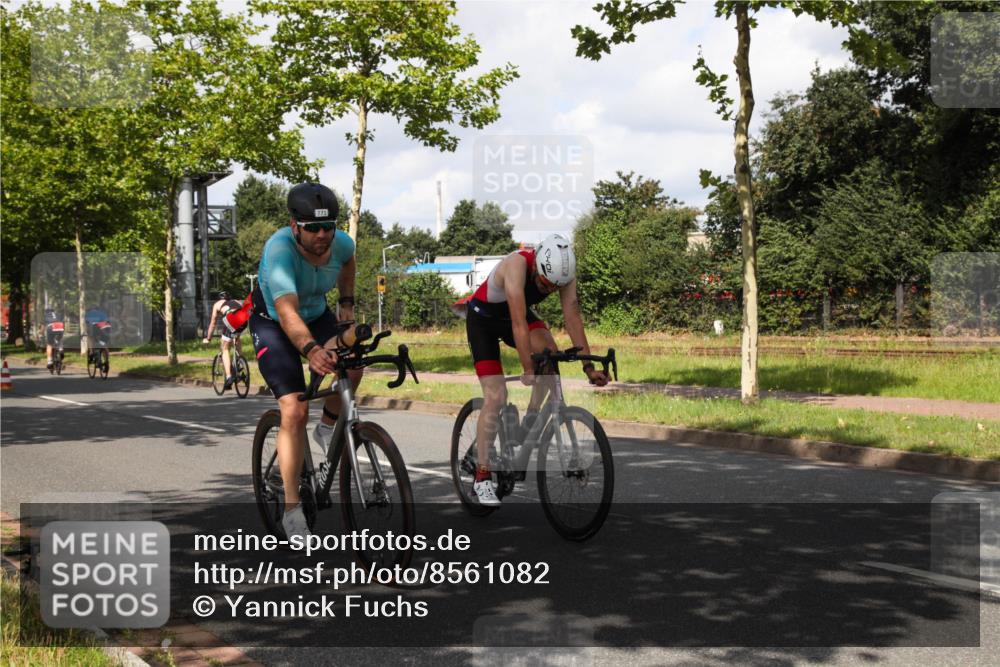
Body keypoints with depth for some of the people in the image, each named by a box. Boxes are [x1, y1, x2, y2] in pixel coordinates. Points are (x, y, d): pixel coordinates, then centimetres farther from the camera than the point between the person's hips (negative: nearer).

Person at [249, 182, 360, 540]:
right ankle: (292, 508, -9)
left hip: (317, 315, 5)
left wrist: (347, 302, 1)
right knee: (294, 411, -18)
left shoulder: (341, 243, -19)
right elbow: (287, 311, -50)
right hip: (273, 323, -5)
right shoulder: (279, 249, -36)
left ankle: (328, 427, 5)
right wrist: (310, 349, -66)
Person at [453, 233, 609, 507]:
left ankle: (529, 429, -8)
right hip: (483, 319, -5)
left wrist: (589, 366, -27)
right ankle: (482, 478, -4)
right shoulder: (517, 264, -38)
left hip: (514, 315, 5)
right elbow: (519, 323, -41)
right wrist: (528, 370, -43)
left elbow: (573, 316, -22)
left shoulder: (563, 272, -22)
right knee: (496, 397, -13)